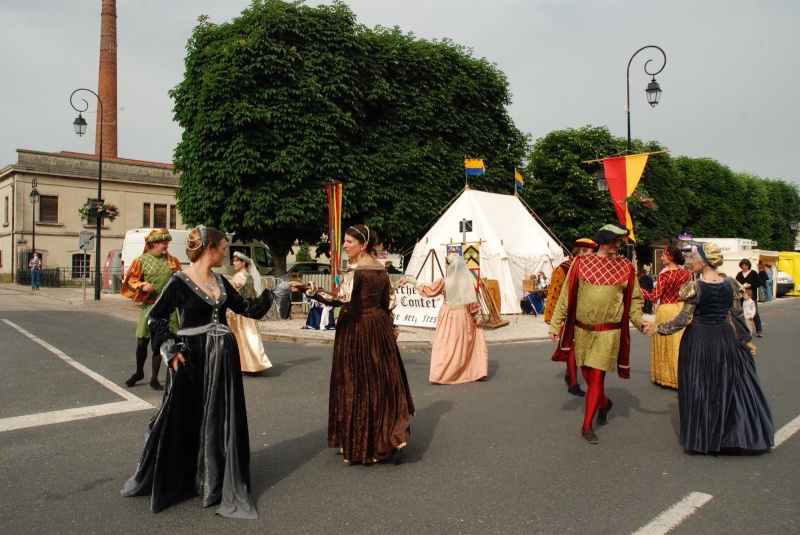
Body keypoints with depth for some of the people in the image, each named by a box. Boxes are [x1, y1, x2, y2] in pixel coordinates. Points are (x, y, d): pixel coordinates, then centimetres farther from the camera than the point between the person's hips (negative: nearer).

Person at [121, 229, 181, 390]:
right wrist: (143, 286, -17)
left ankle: (154, 379, 17)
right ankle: (139, 373, 32)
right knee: (142, 342, 6)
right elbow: (131, 280, 1)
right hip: (149, 306, -1)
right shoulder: (141, 261, -1)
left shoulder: (173, 261, 4)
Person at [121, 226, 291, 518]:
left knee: (221, 420, 10)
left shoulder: (220, 281, 9)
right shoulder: (180, 281, -9)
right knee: (182, 420, 4)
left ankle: (216, 482, 25)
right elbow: (156, 317, -4)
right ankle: (164, 481, 26)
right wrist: (169, 349, -13)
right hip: (192, 358, -6)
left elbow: (246, 307, 14)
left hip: (223, 357, 6)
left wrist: (275, 294, 10)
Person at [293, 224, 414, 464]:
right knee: (383, 381, 13)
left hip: (356, 329, -7)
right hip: (379, 328, 7)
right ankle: (393, 439, 15)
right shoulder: (381, 269, 8)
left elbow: (340, 299, -27)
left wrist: (307, 288, -31)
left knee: (357, 384, 3)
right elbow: (389, 303, 13)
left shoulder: (355, 269, -15)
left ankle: (361, 444, 13)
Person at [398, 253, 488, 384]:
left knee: (447, 345, 4)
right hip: (463, 316, 2)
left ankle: (442, 374, 5)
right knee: (464, 345, 12)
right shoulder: (468, 281, -6)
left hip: (449, 316, -2)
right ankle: (475, 371, 18)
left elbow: (427, 290, 0)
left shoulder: (444, 282, -10)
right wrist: (477, 317, 9)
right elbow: (473, 302, -2)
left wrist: (411, 280, 9)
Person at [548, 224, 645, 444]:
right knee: (587, 375, 13)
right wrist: (555, 325, -2)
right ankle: (604, 403, 43)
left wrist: (640, 323, -15)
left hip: (608, 333, -2)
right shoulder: (581, 263, -1)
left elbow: (634, 299, 3)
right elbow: (566, 296, 0)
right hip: (582, 330, 2)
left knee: (597, 377, -3)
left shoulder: (626, 267, 0)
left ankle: (587, 426, 8)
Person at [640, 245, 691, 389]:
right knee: (681, 345, 11)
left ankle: (665, 376, 15)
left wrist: (639, 289, -6)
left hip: (666, 312, -5)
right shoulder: (686, 273, 0)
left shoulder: (665, 275, -15)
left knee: (666, 345, 7)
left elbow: (654, 297, -16)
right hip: (683, 311, 5)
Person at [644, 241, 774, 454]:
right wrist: (746, 340, 16)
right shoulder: (730, 284, -1)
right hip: (725, 340, 4)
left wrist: (657, 328, -5)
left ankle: (701, 438, 15)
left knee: (699, 388, 7)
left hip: (698, 341, -4)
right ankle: (730, 435, 22)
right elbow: (737, 317, 4)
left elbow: (684, 319, -13)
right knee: (729, 385, 16)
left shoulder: (695, 287, -13)